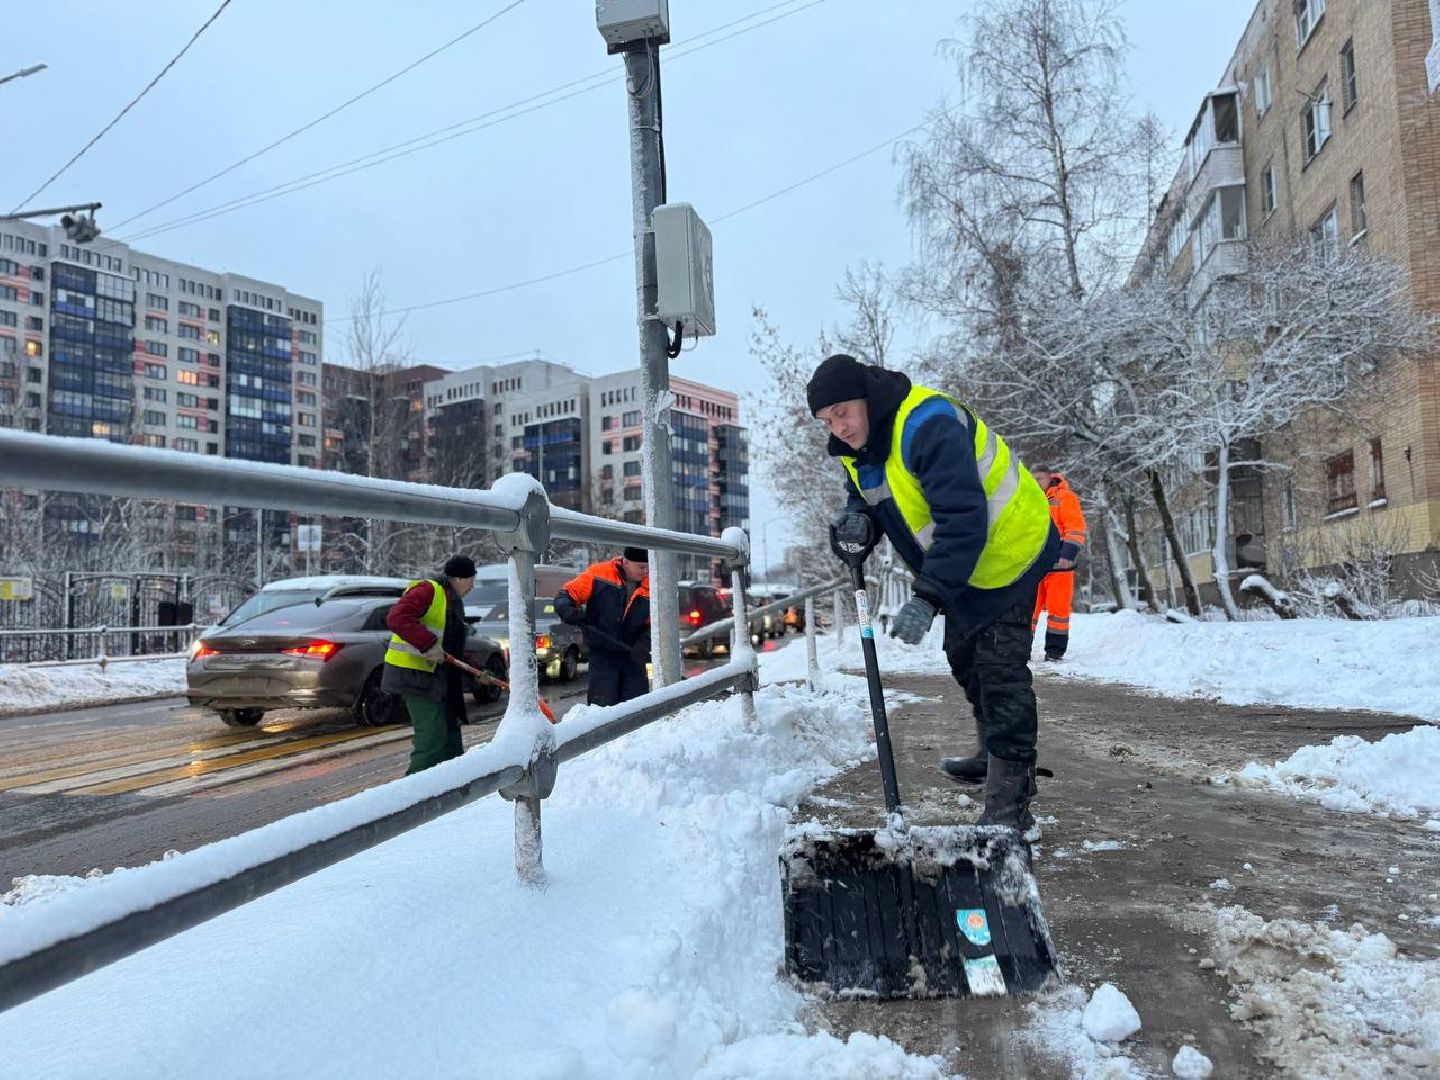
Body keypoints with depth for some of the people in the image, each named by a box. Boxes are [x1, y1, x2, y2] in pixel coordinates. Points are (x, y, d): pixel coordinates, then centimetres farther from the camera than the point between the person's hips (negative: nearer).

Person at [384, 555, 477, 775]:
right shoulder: (427, 591, -13)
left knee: (449, 728, 17)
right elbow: (397, 618, -28)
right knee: (433, 733, -12)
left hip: (435, 674, 10)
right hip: (412, 671, -10)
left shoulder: (453, 601, 18)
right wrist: (428, 644, -30)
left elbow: (454, 647, 22)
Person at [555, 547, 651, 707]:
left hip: (633, 657, 3)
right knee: (602, 705, -9)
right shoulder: (599, 574, -8)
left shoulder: (651, 588, 0)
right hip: (602, 654, -3)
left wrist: (642, 646, -15)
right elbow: (566, 594, -3)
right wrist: (567, 611, -25)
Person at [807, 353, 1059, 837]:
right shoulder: (858, 444, -4)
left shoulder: (928, 426, -34)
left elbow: (963, 520, -39)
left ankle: (1009, 808, -8)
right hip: (963, 563, 10)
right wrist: (860, 518, -16)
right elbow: (869, 496, 10)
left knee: (999, 674, -12)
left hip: (1007, 552, -10)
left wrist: (927, 598, -44)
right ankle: (995, 758, 42)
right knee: (964, 659, 21)